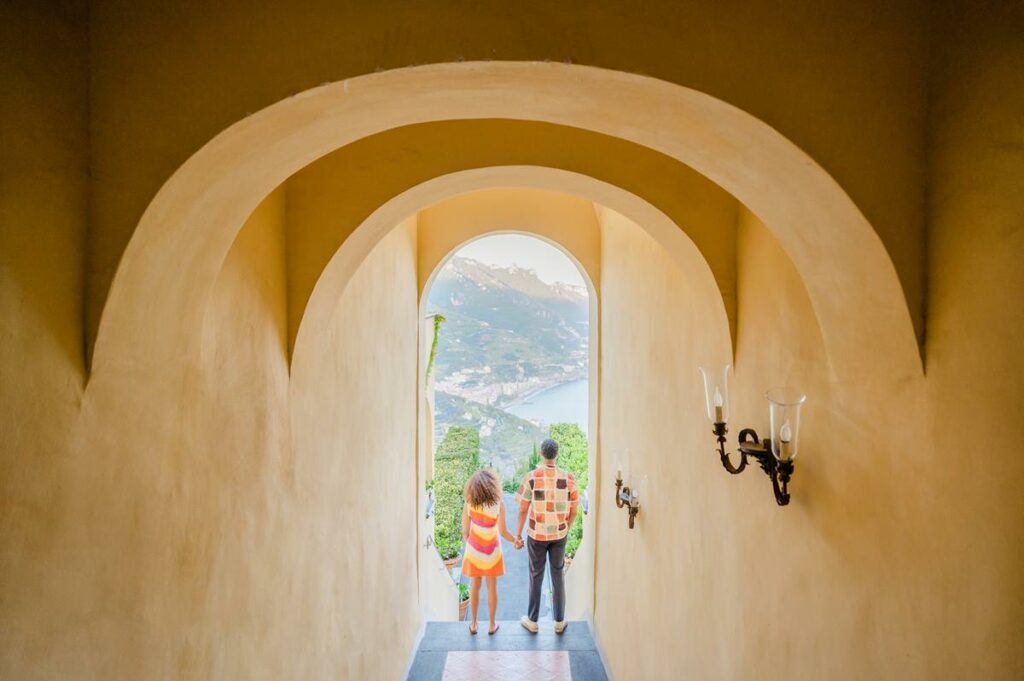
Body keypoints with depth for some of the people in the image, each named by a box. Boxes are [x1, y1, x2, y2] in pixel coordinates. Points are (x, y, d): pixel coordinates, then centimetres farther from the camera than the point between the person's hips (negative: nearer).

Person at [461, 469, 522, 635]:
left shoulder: (468, 505, -16)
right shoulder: (498, 505, -20)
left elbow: (465, 532, -8)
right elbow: (503, 532, -16)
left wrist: (471, 544, 11)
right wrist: (516, 541, 1)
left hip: (474, 551, 1)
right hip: (492, 551, -1)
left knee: (475, 587, 17)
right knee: (492, 587, 15)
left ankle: (473, 624, 28)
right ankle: (492, 625, 27)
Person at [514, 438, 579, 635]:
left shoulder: (531, 477, -14)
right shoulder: (568, 478, -8)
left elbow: (523, 509, -10)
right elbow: (573, 511, -2)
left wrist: (518, 533, 2)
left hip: (536, 535, -1)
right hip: (559, 534, 2)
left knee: (536, 576, 13)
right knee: (558, 576, 15)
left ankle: (532, 620, 25)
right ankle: (559, 621, 24)